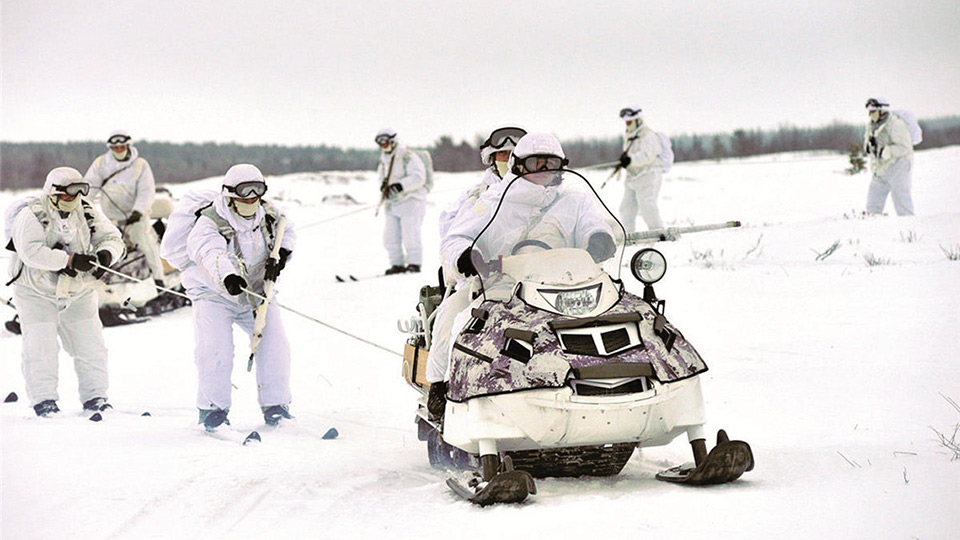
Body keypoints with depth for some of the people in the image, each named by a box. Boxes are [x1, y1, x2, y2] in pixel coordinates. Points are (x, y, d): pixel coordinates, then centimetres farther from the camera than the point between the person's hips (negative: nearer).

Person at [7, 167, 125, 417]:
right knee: (41, 348, -7)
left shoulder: (87, 212, -1)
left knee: (90, 344, 2)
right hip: (37, 293, -4)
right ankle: (43, 399, 4)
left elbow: (113, 238, 0)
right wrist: (70, 260, -34)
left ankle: (94, 396, 13)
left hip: (79, 293, 4)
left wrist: (106, 253, -24)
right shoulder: (32, 215, -17)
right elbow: (32, 252, -29)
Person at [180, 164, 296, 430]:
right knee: (216, 350, -19)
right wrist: (227, 276, -66)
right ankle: (212, 408, 0)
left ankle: (275, 405, 10)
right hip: (214, 293, -4)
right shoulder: (209, 225, -25)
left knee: (274, 342, -6)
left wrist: (280, 254, -8)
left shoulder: (268, 214, -7)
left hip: (256, 291, 5)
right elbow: (211, 255, -45)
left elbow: (286, 231, 13)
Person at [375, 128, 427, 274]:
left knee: (410, 235, -10)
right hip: (391, 204, 8)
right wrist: (383, 185, 1)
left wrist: (400, 186, -29)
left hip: (410, 201, -8)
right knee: (391, 237, 3)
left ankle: (414, 263, -2)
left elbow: (418, 177, -19)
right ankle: (397, 264, 10)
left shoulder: (407, 157, -11)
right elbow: (381, 176, 26)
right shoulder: (384, 160, 14)